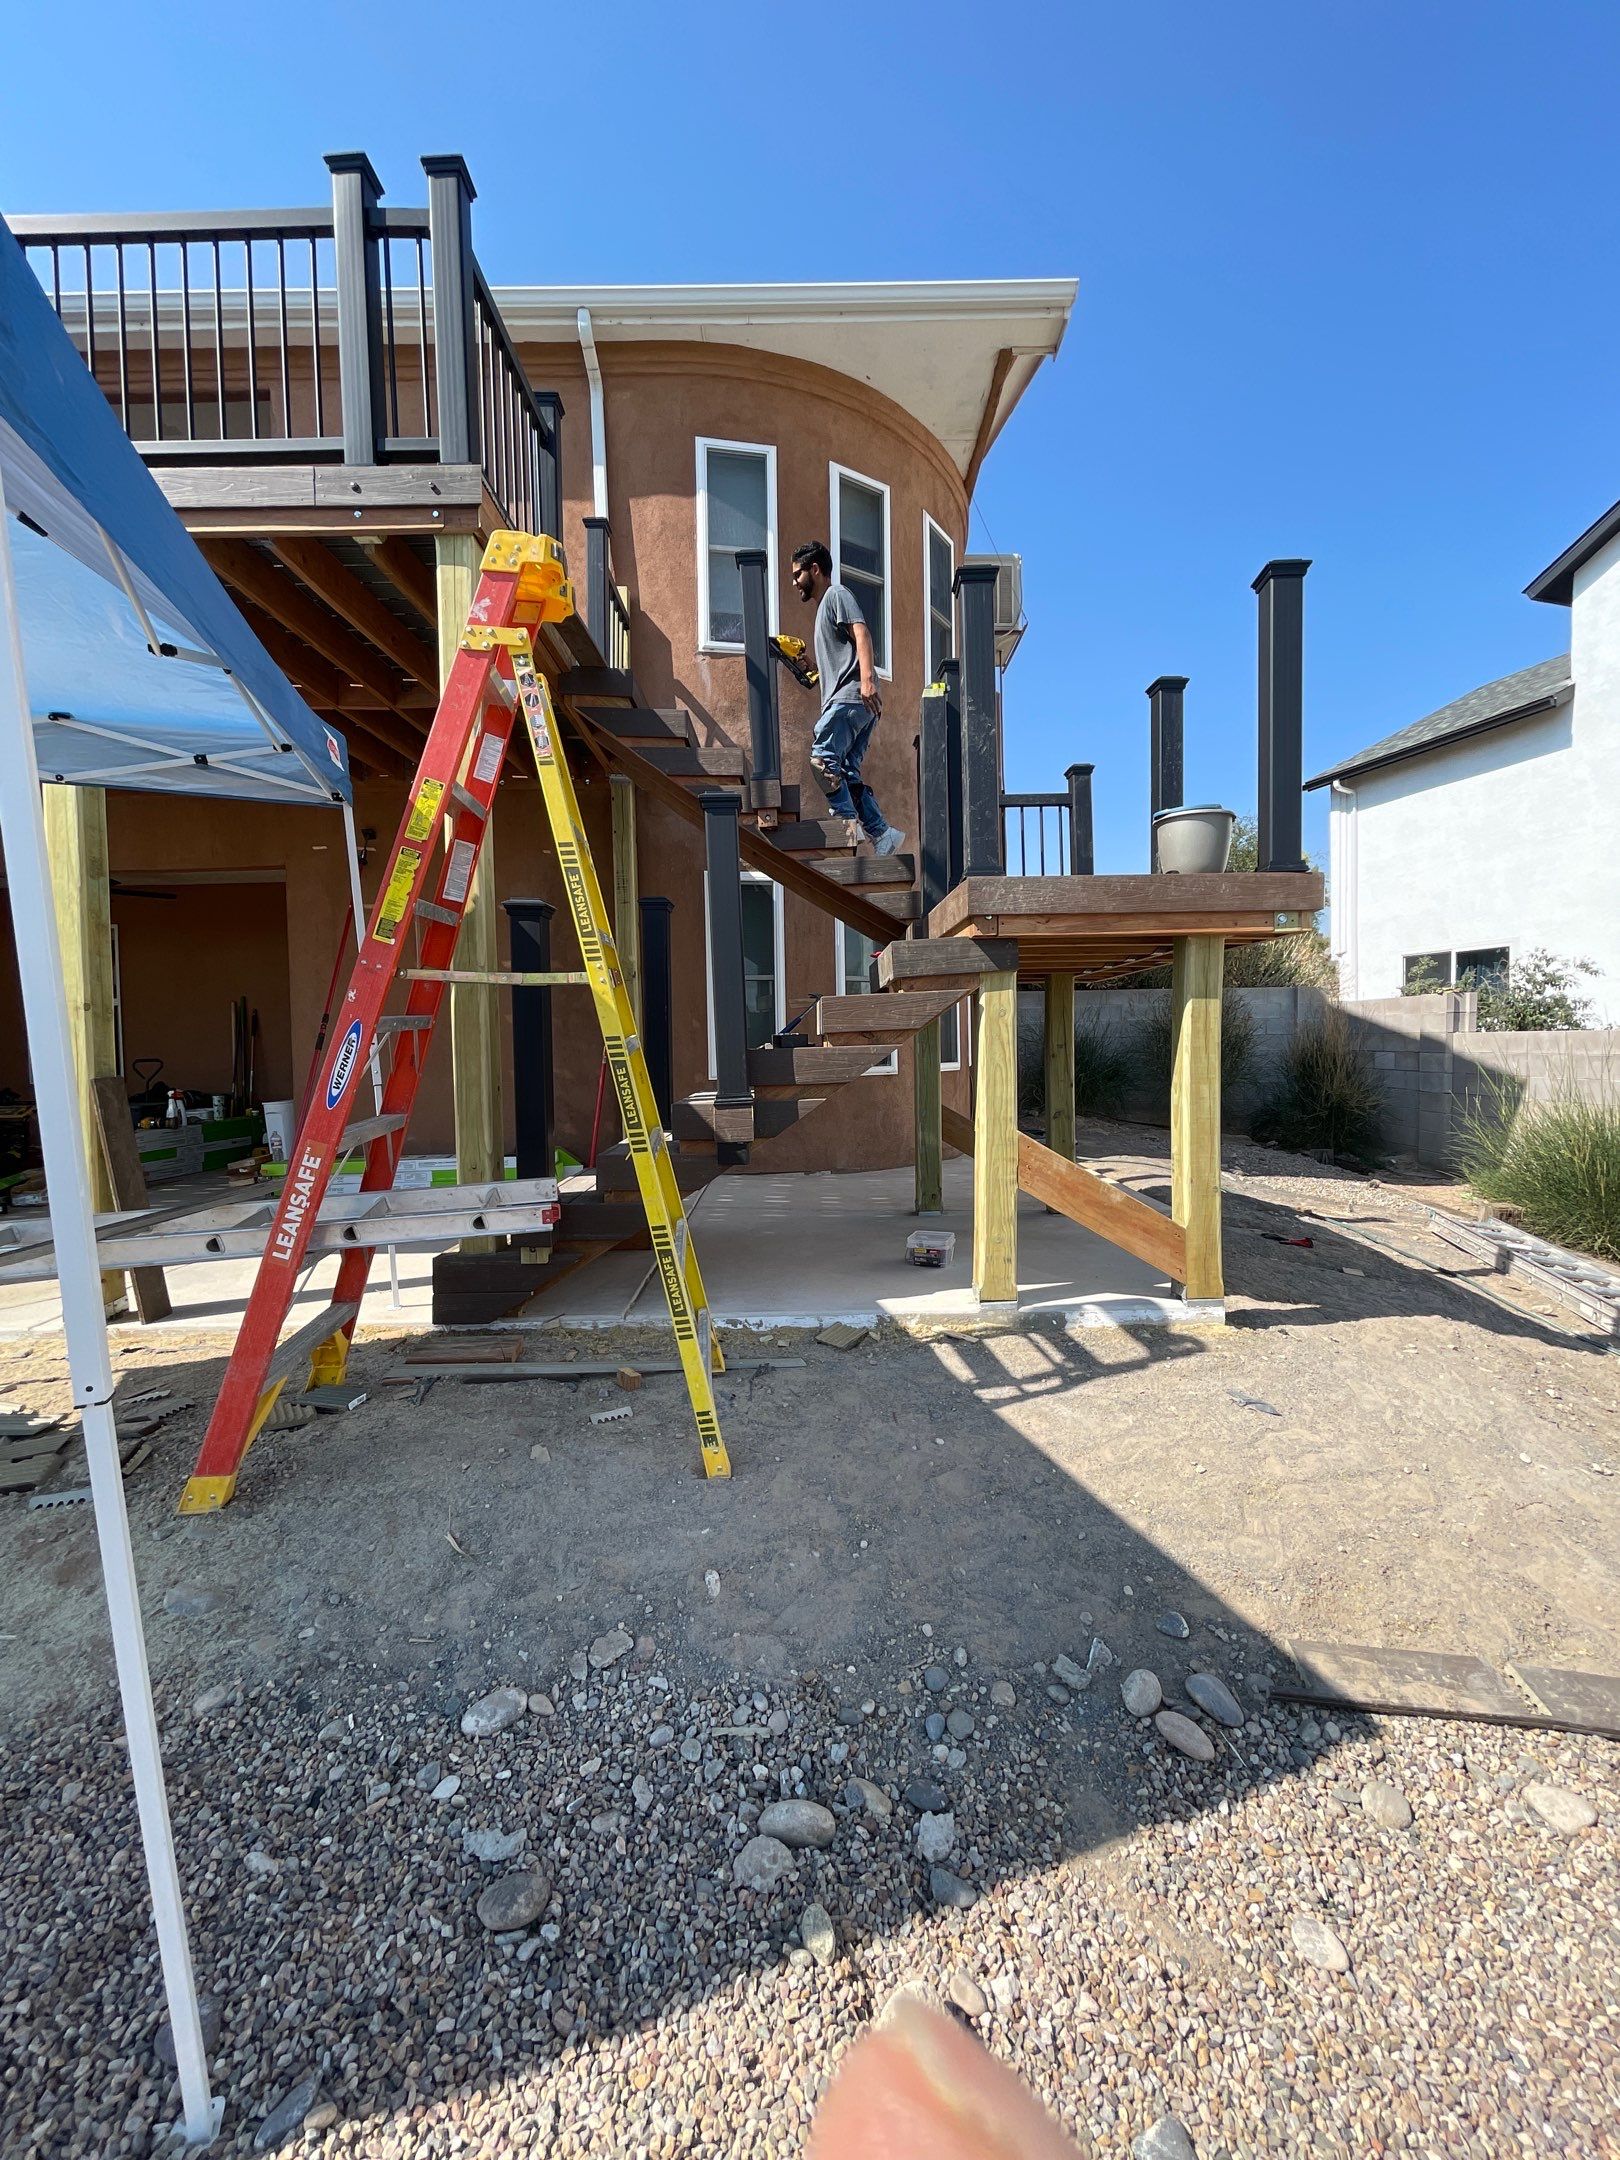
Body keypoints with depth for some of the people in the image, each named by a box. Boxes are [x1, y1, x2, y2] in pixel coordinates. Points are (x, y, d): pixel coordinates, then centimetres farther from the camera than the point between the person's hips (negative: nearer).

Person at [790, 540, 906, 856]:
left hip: (852, 695, -10)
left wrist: (866, 679, -27)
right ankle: (882, 833, -2)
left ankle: (849, 824, -23)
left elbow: (861, 634, -12)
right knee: (847, 771, 2)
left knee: (822, 757, -19)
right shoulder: (824, 608, 34)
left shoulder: (837, 594, 6)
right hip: (844, 700, 10)